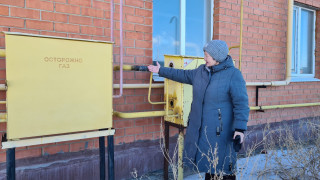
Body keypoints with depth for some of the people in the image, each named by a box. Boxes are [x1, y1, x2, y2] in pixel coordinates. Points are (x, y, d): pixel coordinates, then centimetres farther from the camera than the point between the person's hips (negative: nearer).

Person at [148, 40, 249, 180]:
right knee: (208, 163, 18)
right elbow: (183, 75, 21)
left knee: (222, 165, 2)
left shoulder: (233, 75, -12)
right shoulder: (202, 71, 7)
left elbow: (241, 103, -14)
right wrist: (161, 71, 24)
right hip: (199, 129, 6)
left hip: (219, 131, -6)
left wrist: (240, 128, -21)